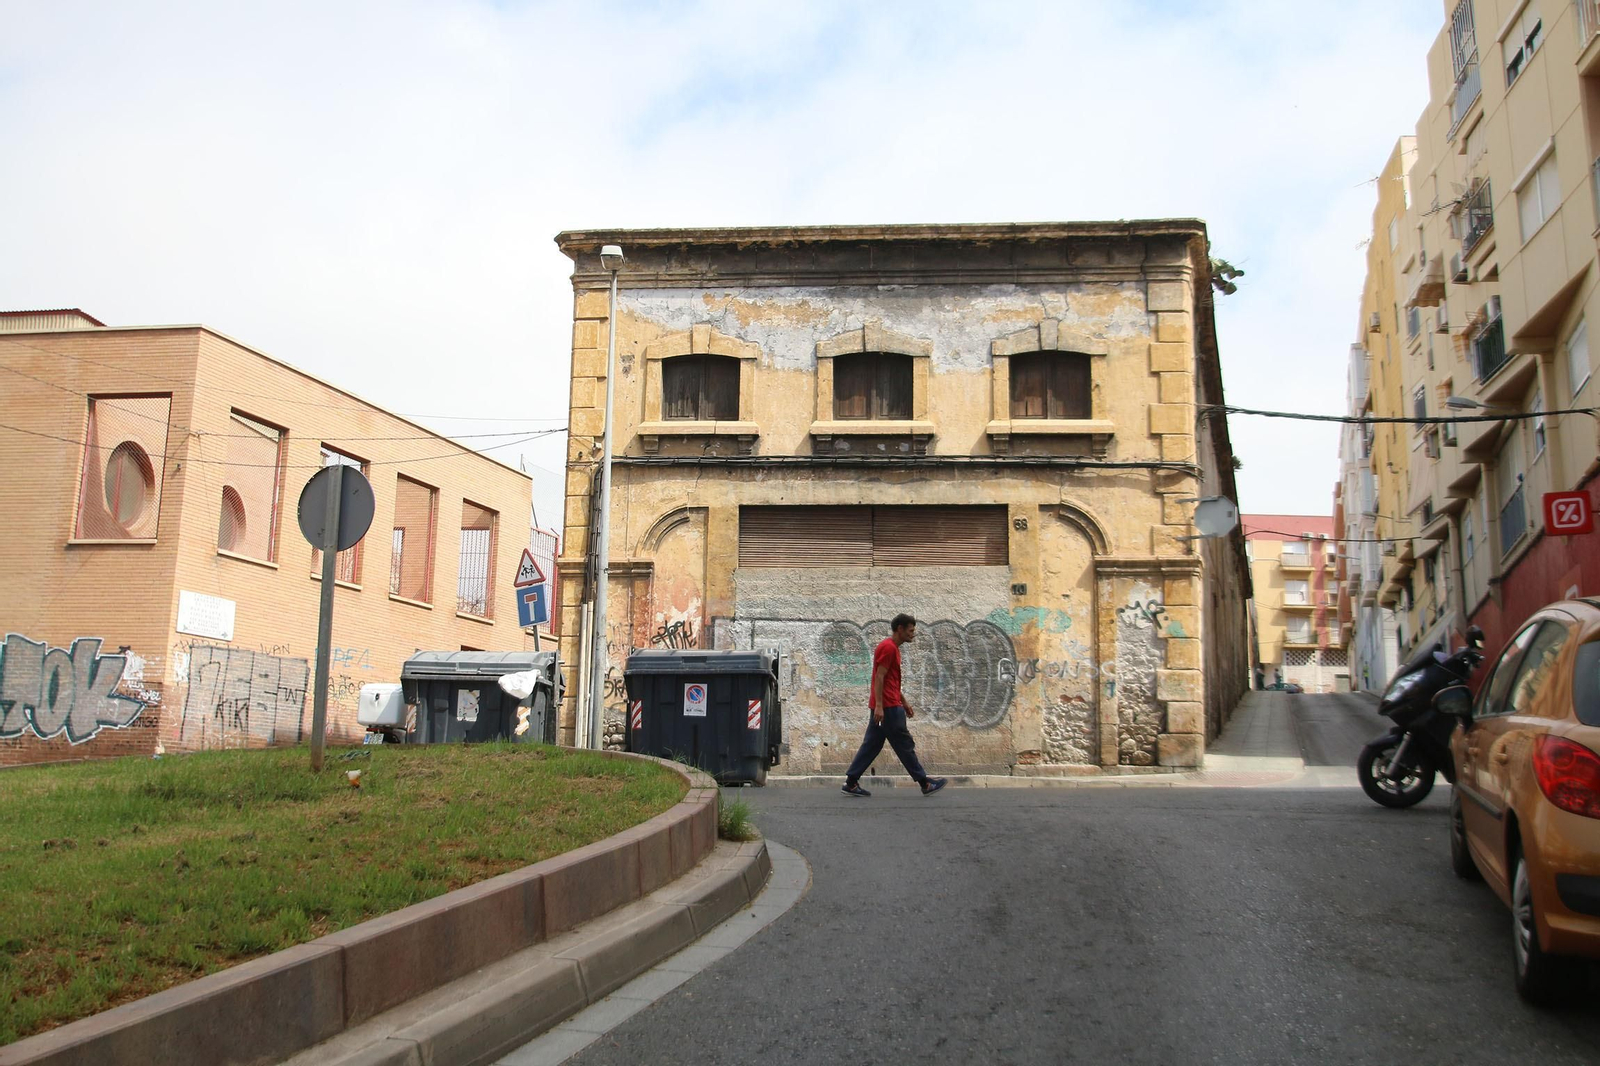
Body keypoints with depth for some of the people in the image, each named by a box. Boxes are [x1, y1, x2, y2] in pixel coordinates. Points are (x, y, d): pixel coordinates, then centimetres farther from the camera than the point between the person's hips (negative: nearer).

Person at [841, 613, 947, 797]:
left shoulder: (892, 648, 18)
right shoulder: (888, 647, -13)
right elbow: (879, 678, -19)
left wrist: (904, 703, 24)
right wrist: (879, 706, -24)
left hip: (883, 706, 10)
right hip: (887, 707, -10)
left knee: (871, 745, 8)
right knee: (905, 746, -2)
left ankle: (851, 783, 8)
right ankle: (925, 783, 5)